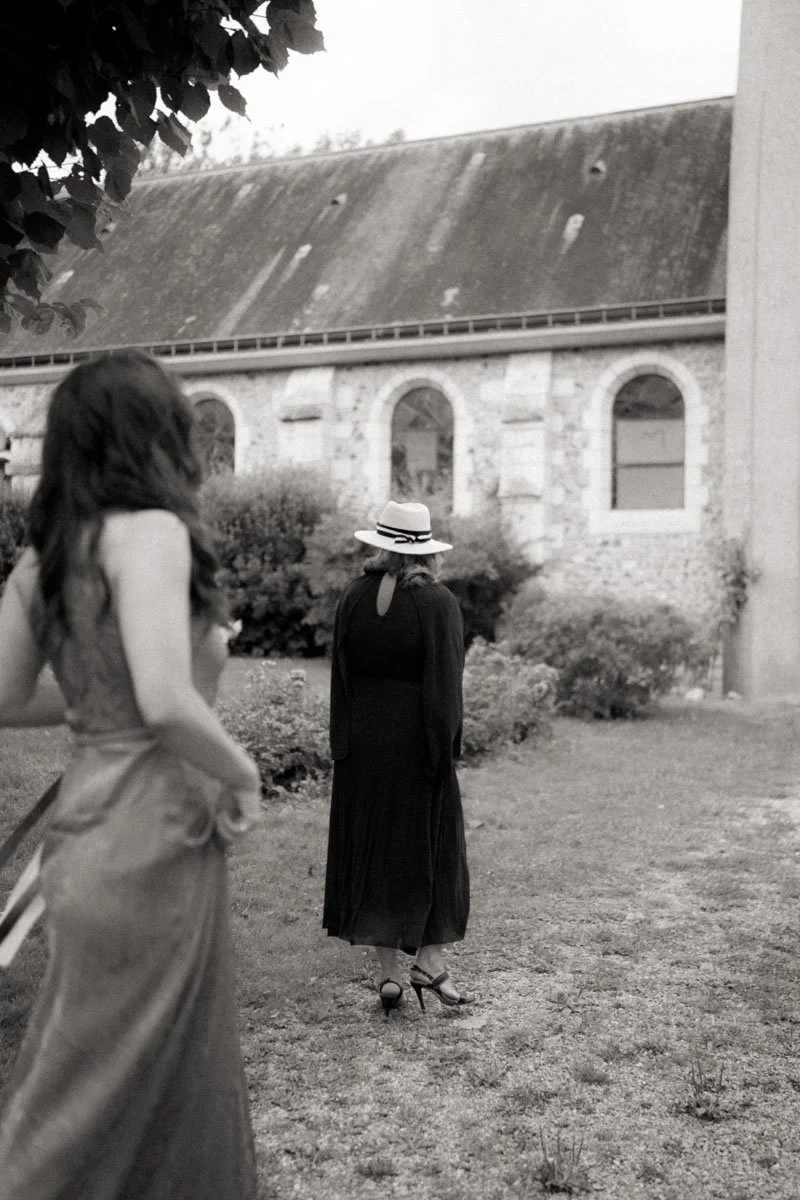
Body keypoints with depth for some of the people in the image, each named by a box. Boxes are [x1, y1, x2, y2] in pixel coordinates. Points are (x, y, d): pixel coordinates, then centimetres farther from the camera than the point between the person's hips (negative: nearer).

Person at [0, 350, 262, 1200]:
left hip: (91, 831, 8)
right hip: (150, 843, -8)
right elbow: (166, 703, -28)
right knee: (94, 1096, 8)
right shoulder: (149, 532, -17)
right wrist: (242, 774, -11)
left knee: (178, 1075, 22)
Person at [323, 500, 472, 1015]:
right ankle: (429, 960, 12)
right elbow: (443, 686, -13)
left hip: (362, 745, 3)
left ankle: (389, 973, 15)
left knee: (374, 851, 10)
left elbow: (342, 675, 2)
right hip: (416, 742, -3)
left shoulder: (353, 597, 0)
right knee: (431, 850, 13)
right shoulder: (437, 602, -10)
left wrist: (343, 745, 8)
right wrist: (442, 754, -7)